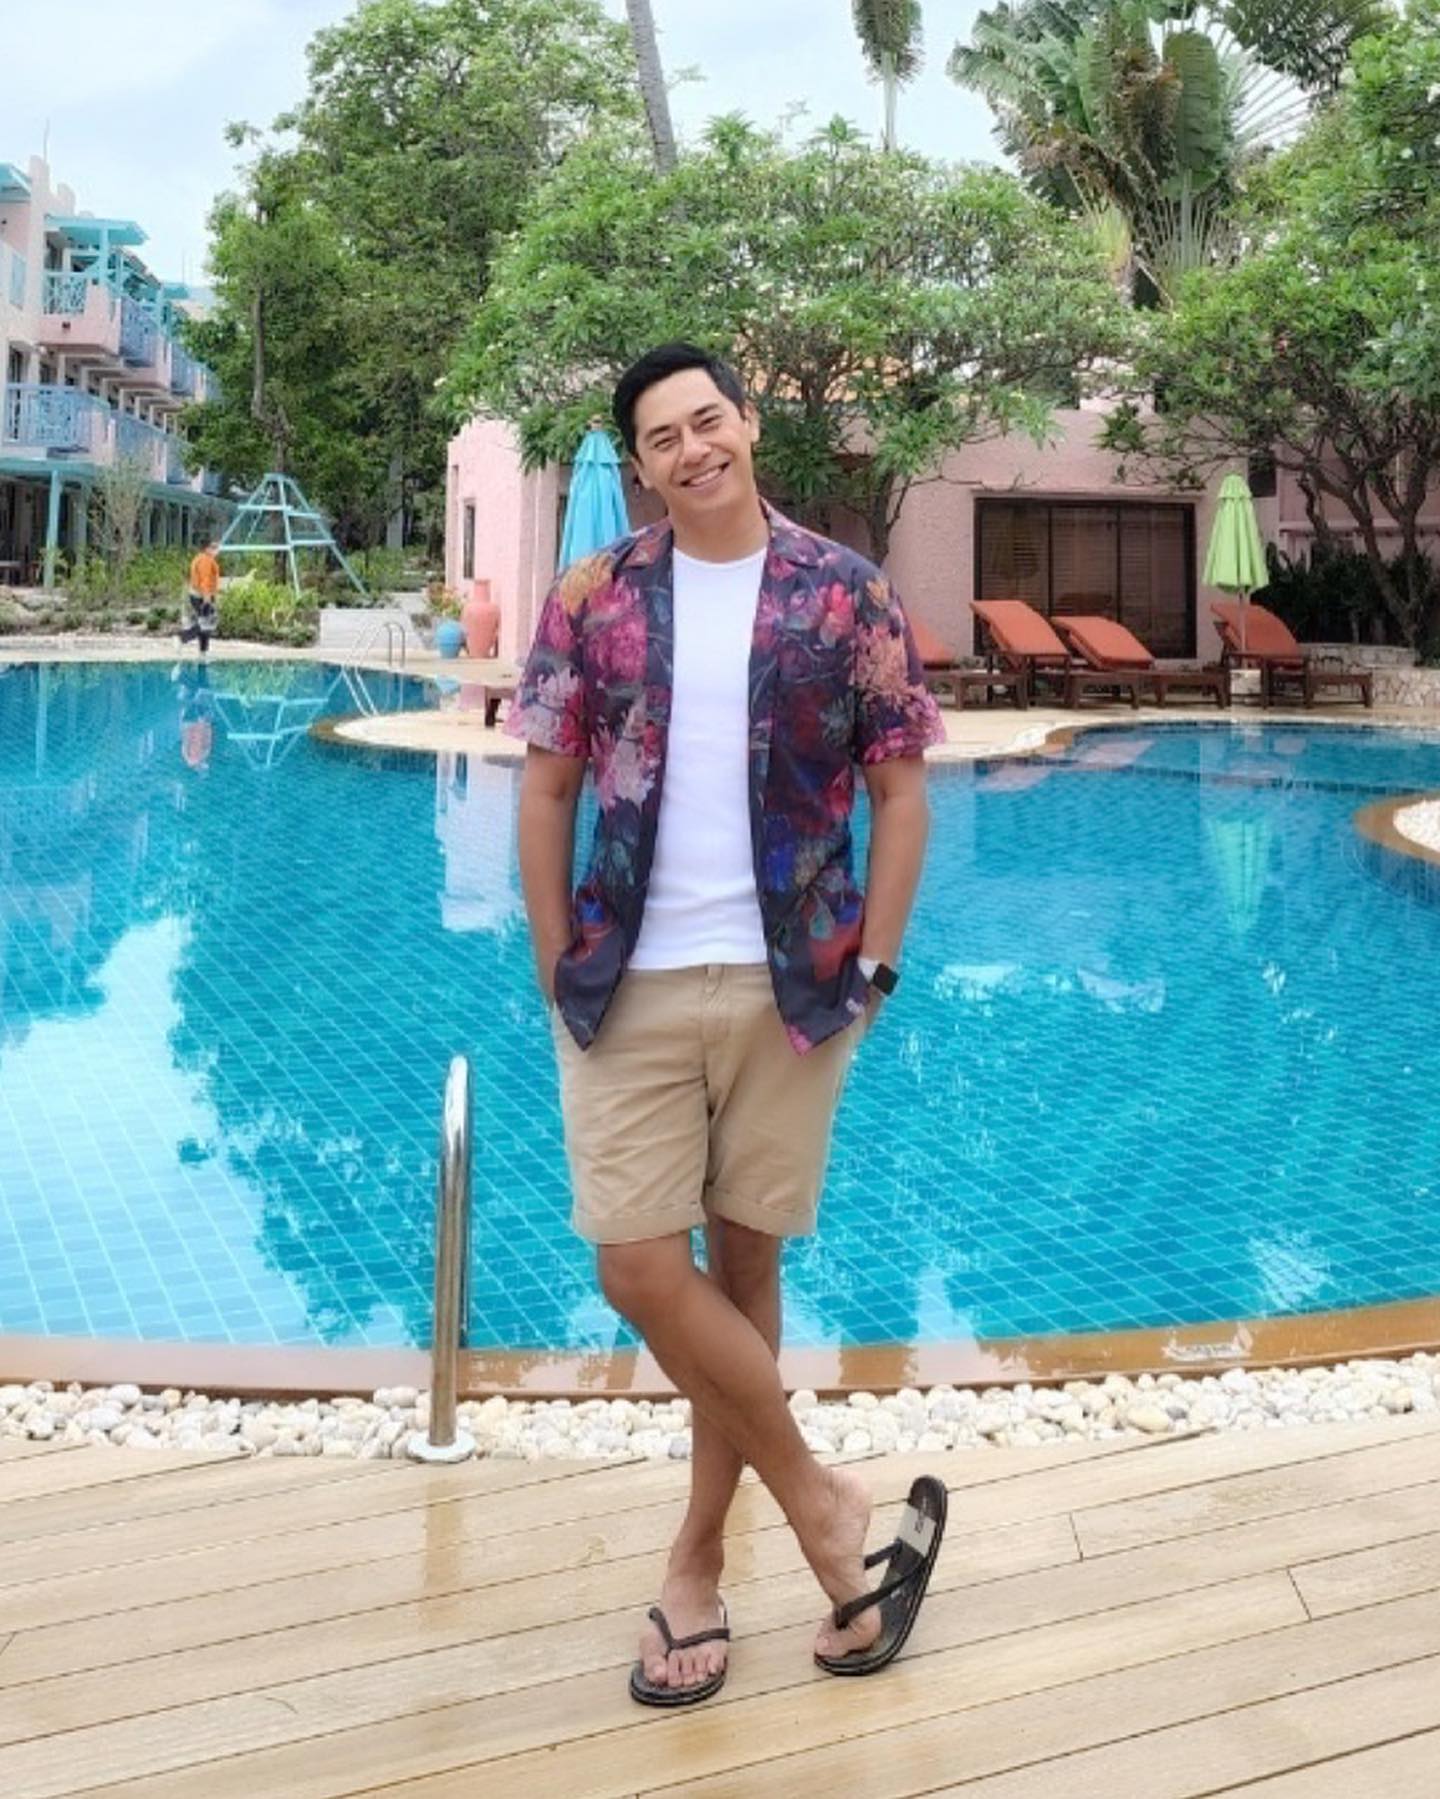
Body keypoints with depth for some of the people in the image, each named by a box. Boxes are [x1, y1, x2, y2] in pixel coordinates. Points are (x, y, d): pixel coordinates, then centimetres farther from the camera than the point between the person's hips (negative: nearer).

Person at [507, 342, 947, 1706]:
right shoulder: (592, 599, 1)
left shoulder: (846, 595, -2)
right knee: (640, 1267, -3)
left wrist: (872, 966, -5)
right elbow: (545, 790, 4)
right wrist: (559, 971, -1)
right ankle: (823, 1506, 14)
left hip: (789, 987, -1)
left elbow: (900, 791, 1)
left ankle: (699, 1561, 22)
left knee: (742, 1263, 8)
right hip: (630, 989, 1)